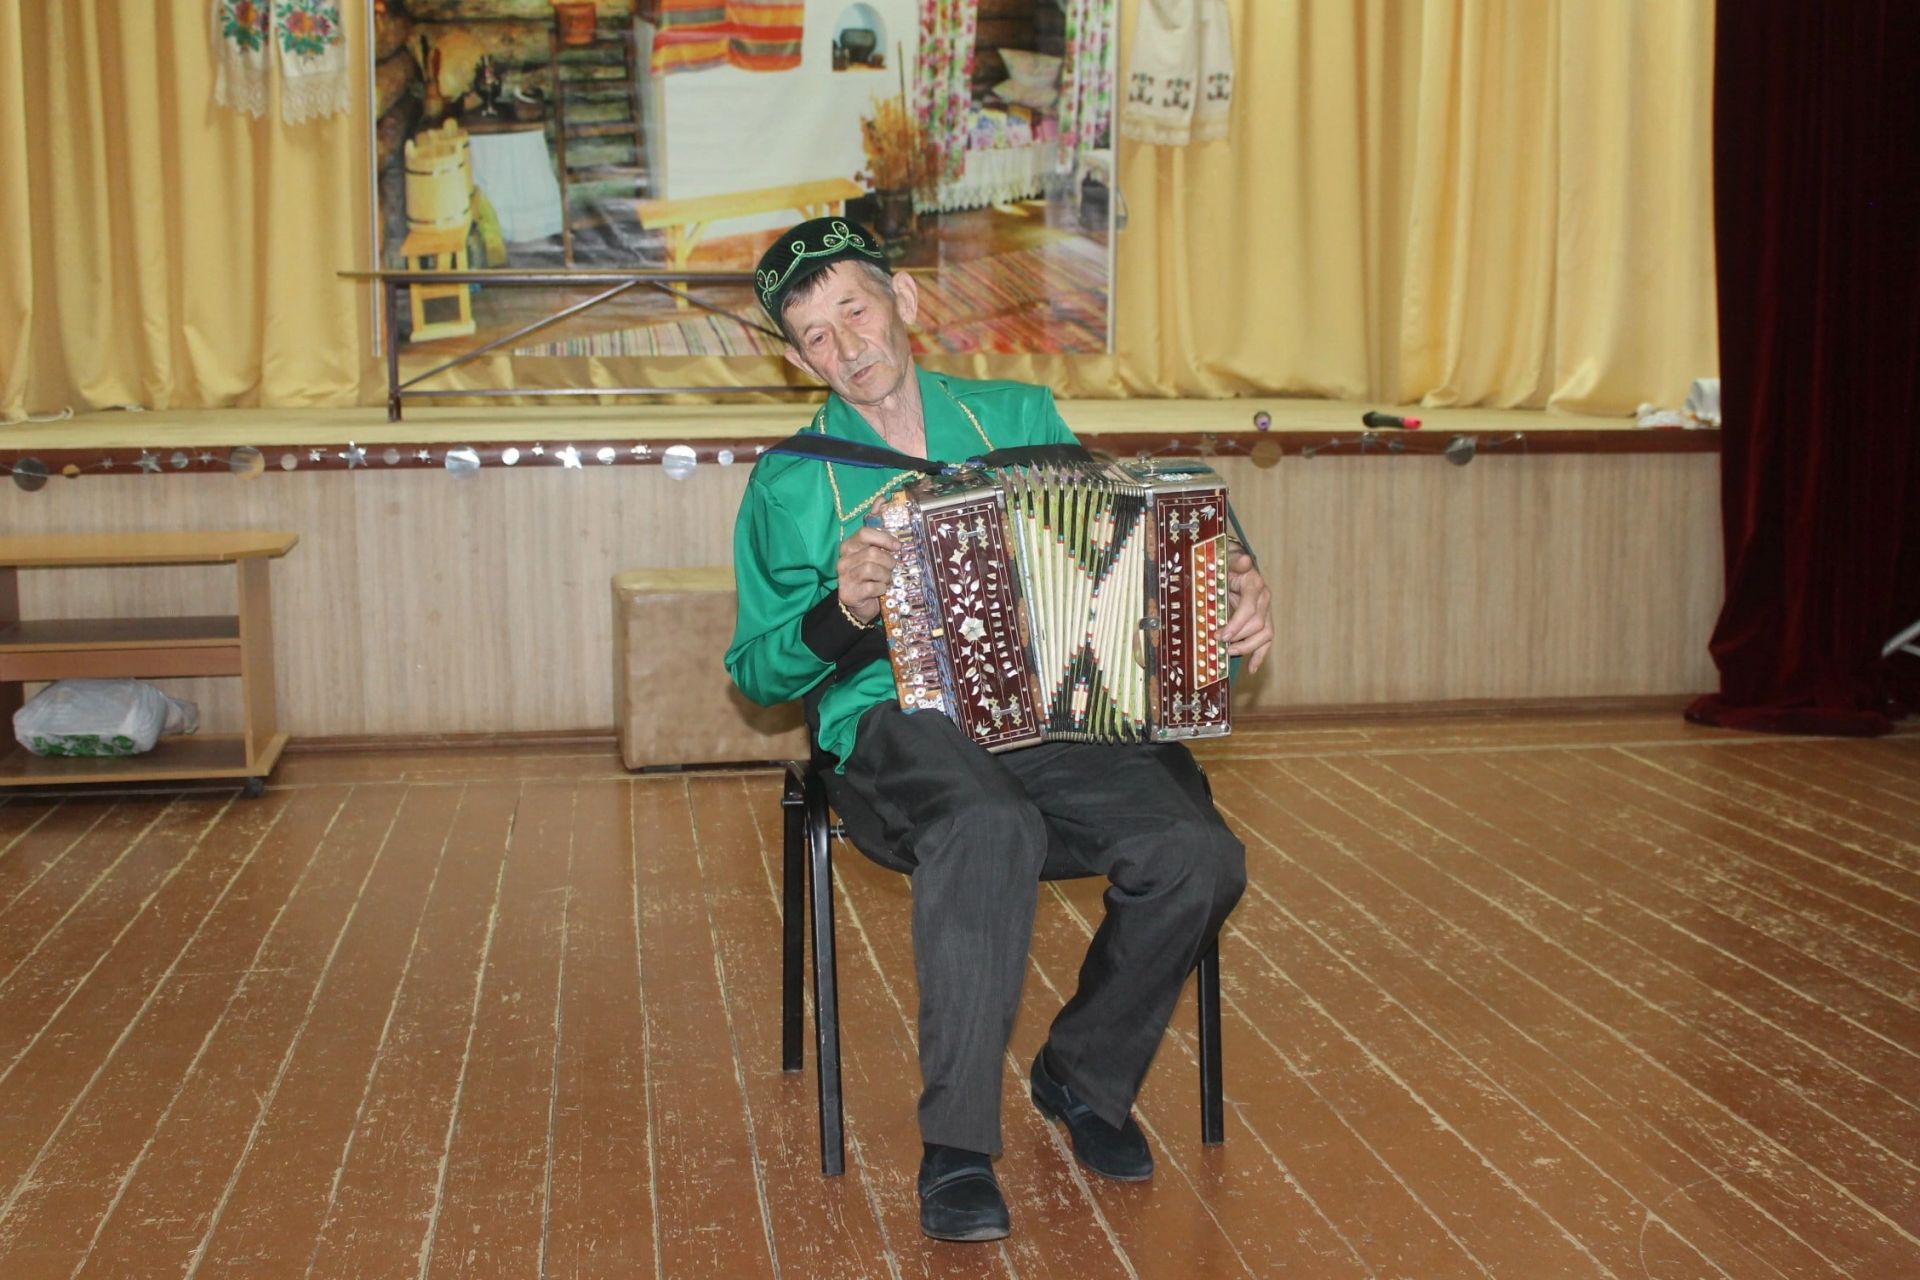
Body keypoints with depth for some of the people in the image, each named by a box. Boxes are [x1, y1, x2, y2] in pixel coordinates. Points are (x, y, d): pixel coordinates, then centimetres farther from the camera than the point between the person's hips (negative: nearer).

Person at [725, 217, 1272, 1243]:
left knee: (1197, 856, -24)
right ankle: (956, 1149, -28)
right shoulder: (791, 483, 8)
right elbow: (754, 671, 9)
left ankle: (1085, 1076, 3)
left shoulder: (1021, 418, 15)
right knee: (991, 827, -38)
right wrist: (842, 615, -11)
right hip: (896, 731, -3)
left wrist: (1230, 595, 1)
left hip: (1052, 712, 3)